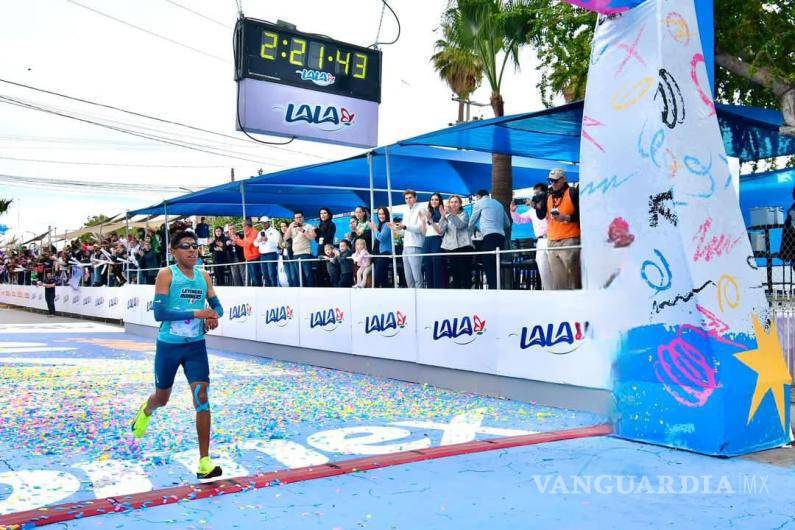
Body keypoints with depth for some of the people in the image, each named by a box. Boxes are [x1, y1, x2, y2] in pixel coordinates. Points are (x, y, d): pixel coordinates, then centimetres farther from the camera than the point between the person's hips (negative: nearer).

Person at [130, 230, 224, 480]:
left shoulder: (204, 276, 4)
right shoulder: (166, 274, -10)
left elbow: (217, 306, 13)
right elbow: (159, 312, -18)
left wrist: (214, 317, -11)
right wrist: (196, 313, -24)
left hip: (196, 345, 3)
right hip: (168, 345, -2)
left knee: (202, 398, -10)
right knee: (162, 397, 17)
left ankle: (204, 461, -6)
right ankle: (146, 411, 56)